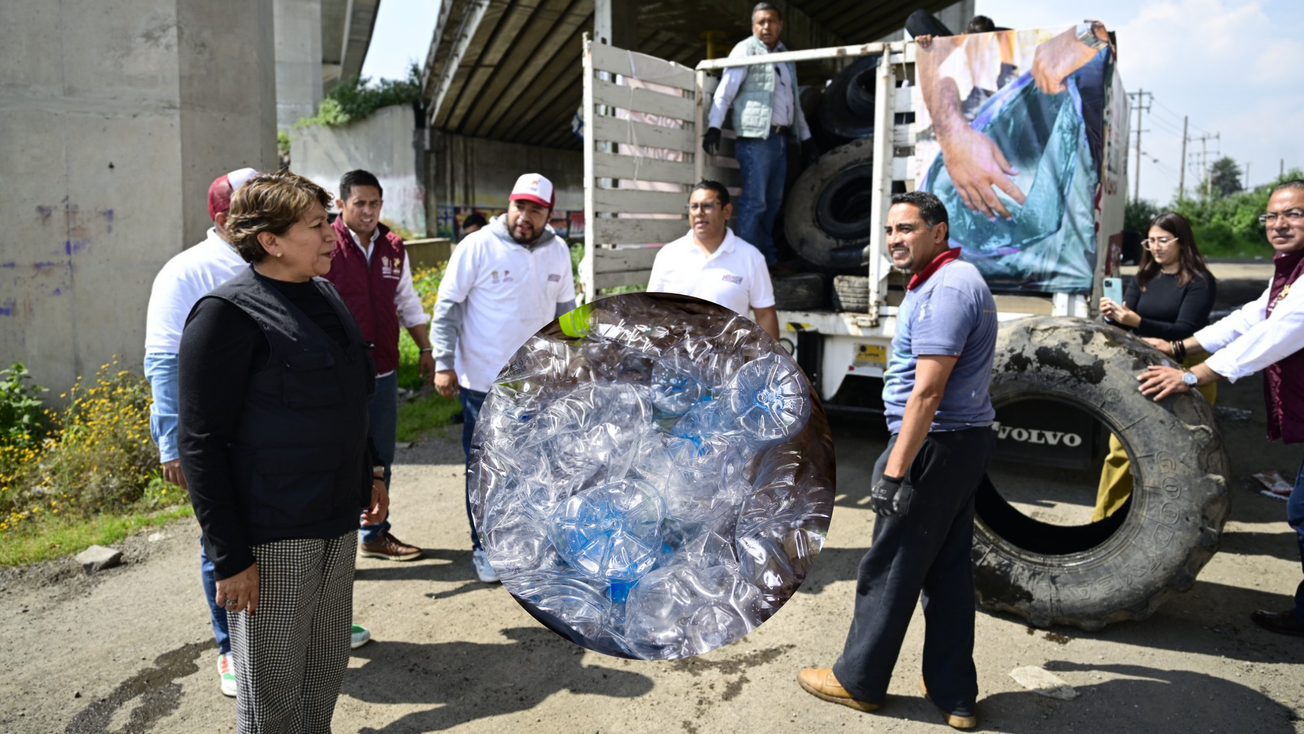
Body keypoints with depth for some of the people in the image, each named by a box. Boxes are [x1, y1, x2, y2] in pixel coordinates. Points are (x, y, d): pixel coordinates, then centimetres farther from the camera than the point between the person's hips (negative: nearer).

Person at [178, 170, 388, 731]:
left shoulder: (323, 294, 9)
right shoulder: (228, 312, -15)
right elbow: (201, 444, -16)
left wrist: (367, 472, 22)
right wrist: (229, 556, -18)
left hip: (336, 523, 8)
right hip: (271, 537, -7)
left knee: (327, 666, 20)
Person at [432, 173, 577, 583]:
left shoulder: (557, 252, 6)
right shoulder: (478, 247, -9)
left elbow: (565, 309, 18)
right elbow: (448, 307, -7)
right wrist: (444, 363, -12)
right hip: (483, 382, -4)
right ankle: (485, 547, 21)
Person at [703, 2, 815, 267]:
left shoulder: (785, 57, 22)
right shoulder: (746, 50, 0)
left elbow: (794, 101, 30)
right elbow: (725, 90, -10)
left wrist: (805, 136, 29)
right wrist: (714, 127, -22)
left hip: (780, 138, 7)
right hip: (756, 138, -7)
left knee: (773, 202, 11)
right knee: (754, 201, -10)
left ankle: (768, 256, 20)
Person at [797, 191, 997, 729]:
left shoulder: (945, 290, -18)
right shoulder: (955, 281, 17)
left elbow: (926, 393, -24)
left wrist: (894, 472, -24)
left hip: (934, 445, -11)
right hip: (964, 442, 11)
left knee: (889, 570, 2)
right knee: (947, 570, 14)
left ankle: (858, 680, 17)